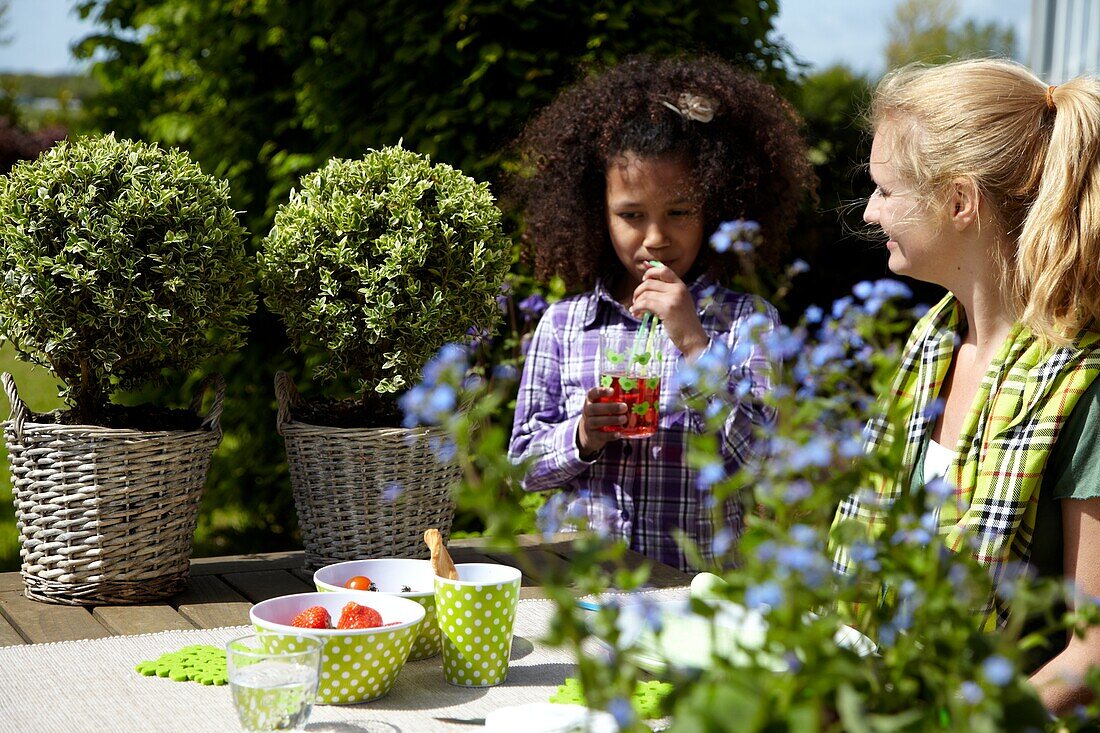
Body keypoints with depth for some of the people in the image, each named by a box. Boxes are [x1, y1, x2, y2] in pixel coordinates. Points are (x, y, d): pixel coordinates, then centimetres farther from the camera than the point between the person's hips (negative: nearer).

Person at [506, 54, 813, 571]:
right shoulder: (562, 325, 7)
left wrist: (694, 344, -12)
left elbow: (759, 460, -8)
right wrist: (583, 437, -7)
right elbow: (522, 462, 11)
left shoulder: (746, 321, 3)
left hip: (699, 584, -2)